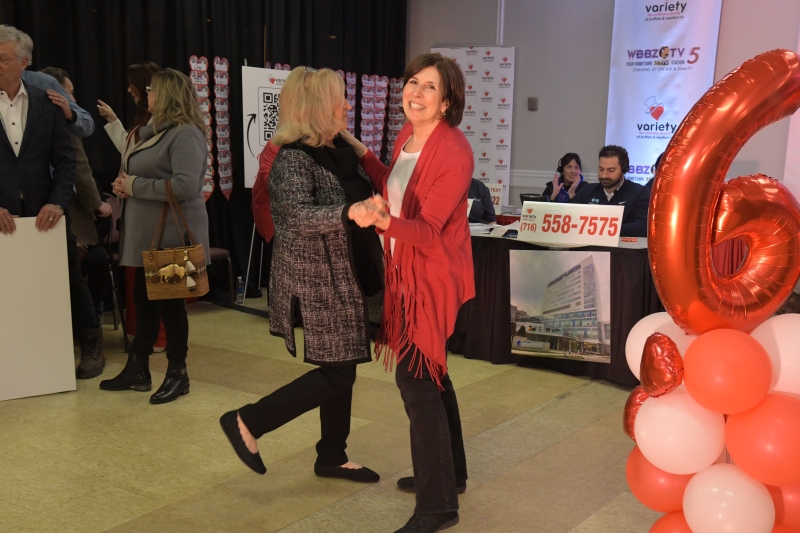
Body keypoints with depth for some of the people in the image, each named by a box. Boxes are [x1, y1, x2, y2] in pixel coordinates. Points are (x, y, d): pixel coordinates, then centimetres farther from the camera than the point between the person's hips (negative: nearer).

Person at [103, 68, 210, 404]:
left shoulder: (186, 134, -16)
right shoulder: (154, 131, 16)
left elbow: (185, 185, -27)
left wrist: (135, 186, -18)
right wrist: (123, 184, 2)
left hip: (171, 237, -10)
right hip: (146, 235, 10)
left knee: (169, 302, -1)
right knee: (143, 300, 14)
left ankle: (177, 374, 13)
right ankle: (137, 370, 25)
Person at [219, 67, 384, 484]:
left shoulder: (339, 151, 8)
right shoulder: (293, 159, -18)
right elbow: (297, 216, -35)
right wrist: (350, 212, -48)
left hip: (342, 280, 9)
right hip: (315, 284, -9)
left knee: (342, 368, 14)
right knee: (336, 374, -5)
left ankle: (332, 457, 29)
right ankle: (247, 422, 8)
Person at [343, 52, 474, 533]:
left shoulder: (454, 151, -20)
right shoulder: (408, 136, 6)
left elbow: (428, 228, -25)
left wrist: (383, 221, -44)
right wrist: (360, 152, 15)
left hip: (433, 278, -9)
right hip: (408, 272, 9)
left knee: (416, 378, -8)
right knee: (430, 373, 20)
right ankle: (450, 473, 39)